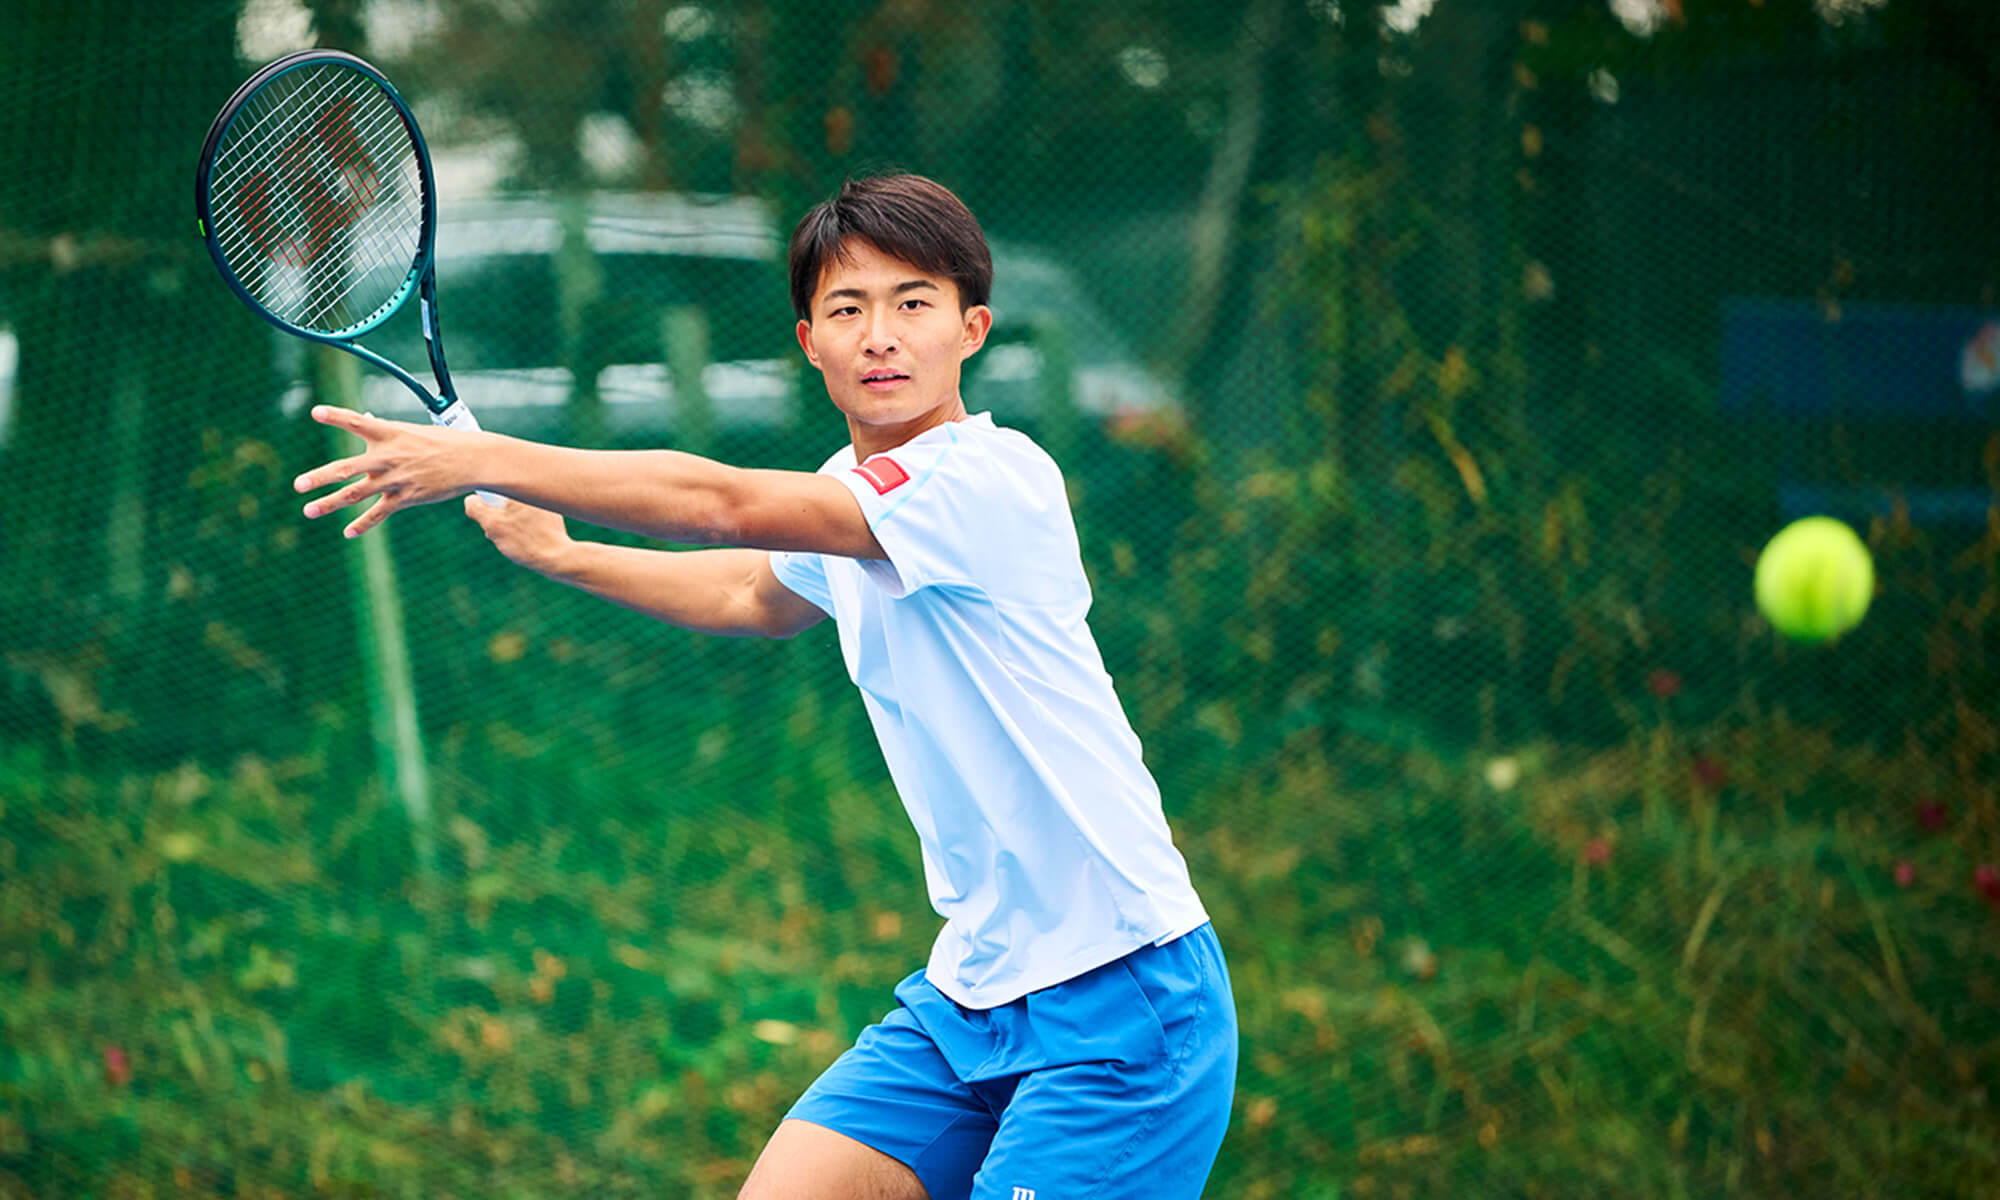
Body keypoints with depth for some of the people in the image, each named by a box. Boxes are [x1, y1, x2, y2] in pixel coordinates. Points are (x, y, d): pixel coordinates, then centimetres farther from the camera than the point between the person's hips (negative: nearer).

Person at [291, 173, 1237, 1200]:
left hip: (1116, 994, -8)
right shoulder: (848, 492, 10)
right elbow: (755, 596, 35)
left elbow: (725, 506, -30)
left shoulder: (993, 477, -19)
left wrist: (486, 460, -29)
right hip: (969, 993, 8)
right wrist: (559, 556, 32)